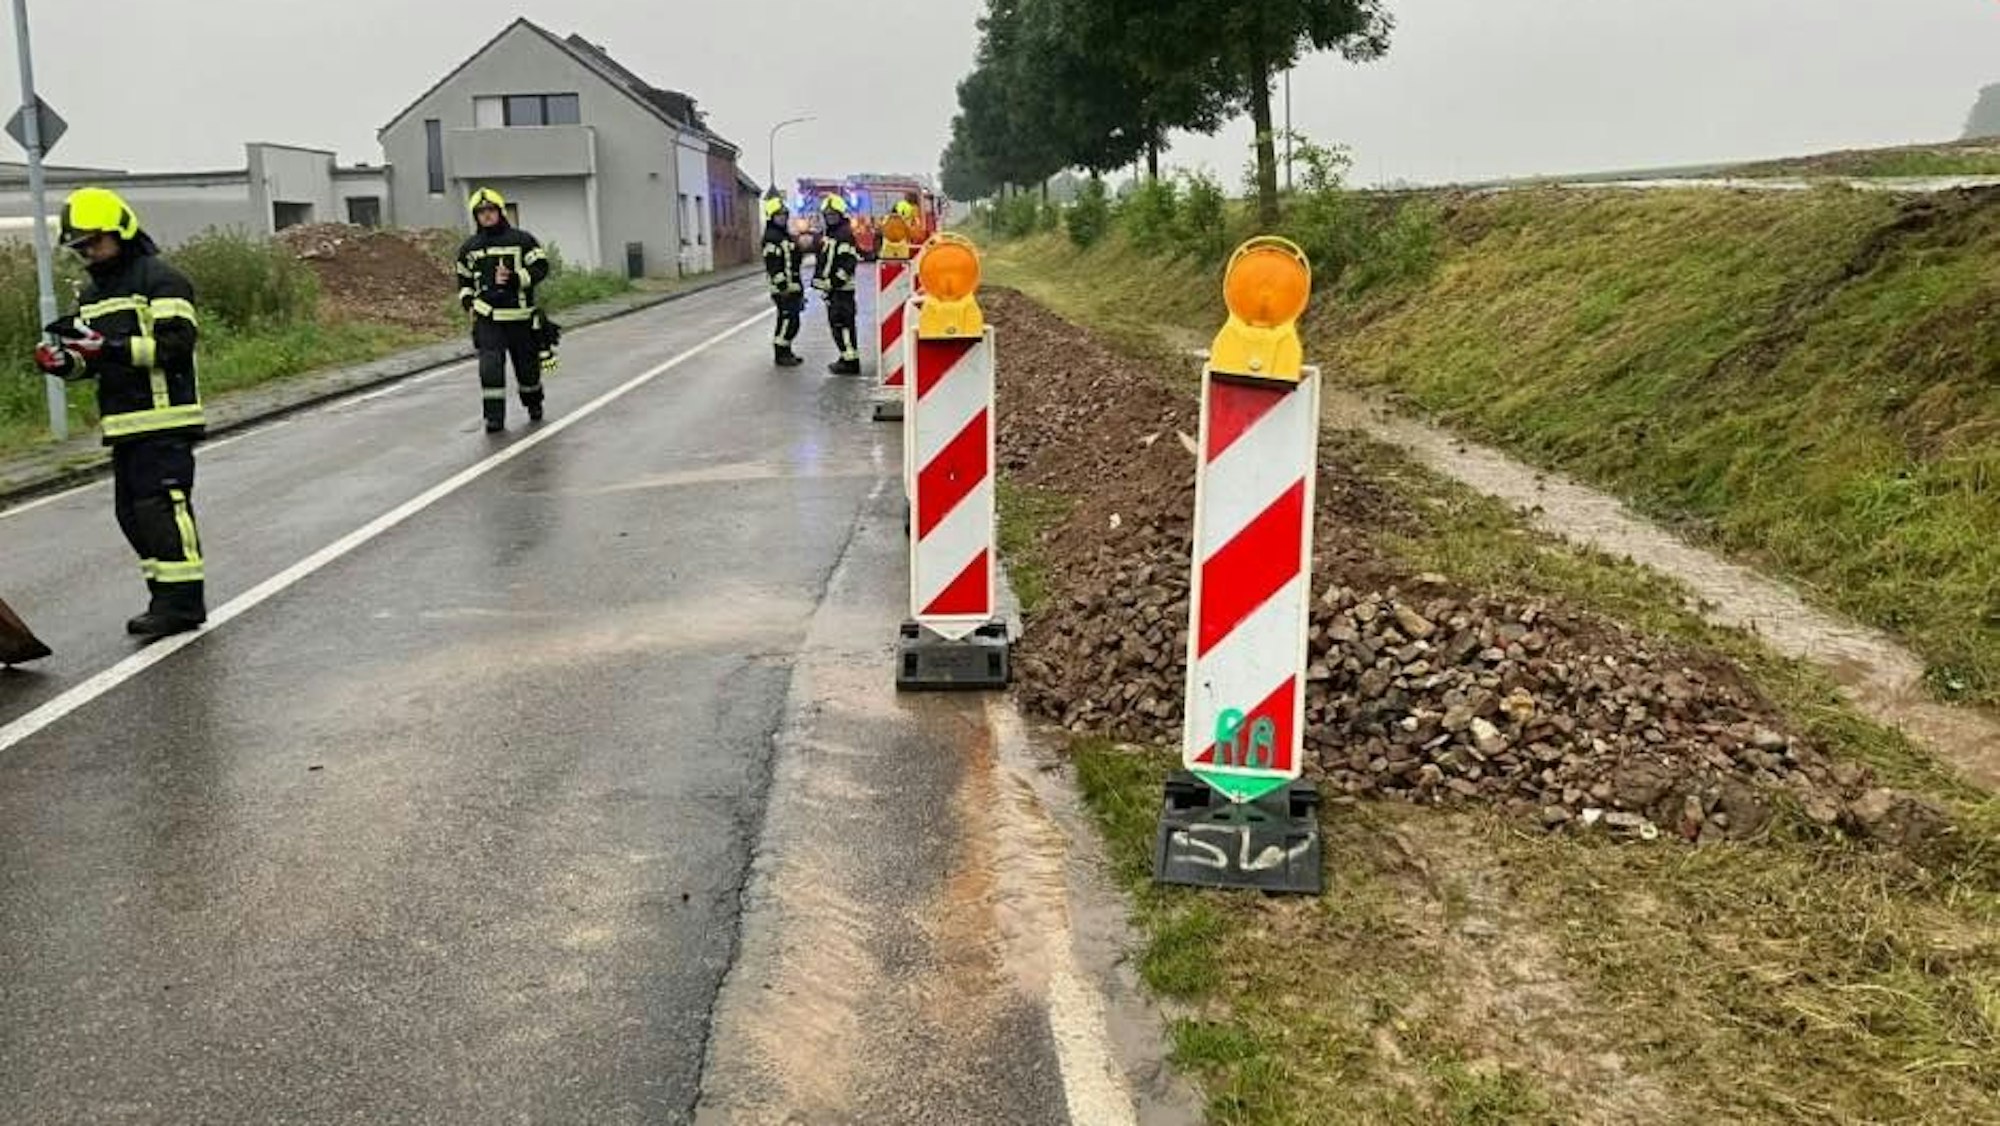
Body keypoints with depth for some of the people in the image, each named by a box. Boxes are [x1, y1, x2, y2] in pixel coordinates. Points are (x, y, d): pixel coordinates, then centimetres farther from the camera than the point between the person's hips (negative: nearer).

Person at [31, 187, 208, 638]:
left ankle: (183, 600, -8)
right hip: (123, 425, 9)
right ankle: (166, 597, 15)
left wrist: (111, 347, -23)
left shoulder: (161, 280, -6)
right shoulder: (91, 293, 21)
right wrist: (64, 359, 1)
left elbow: (176, 344, -17)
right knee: (132, 513, 8)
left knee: (162, 507, -12)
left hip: (164, 419, -9)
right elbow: (90, 362, 23)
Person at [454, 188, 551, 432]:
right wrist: (468, 301, 7)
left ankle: (534, 403, 36)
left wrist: (515, 279, -18)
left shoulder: (522, 240, 2)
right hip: (487, 318, 1)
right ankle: (494, 416, -9)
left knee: (527, 365, 10)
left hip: (520, 315, -1)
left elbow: (541, 267, -5)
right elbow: (464, 280, 24)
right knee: (490, 366, -13)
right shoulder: (469, 248, 13)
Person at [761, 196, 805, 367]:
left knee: (791, 321, 13)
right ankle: (780, 355, -2)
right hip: (783, 288, -10)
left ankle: (786, 352, 23)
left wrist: (800, 286, 25)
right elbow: (773, 264, -19)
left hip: (794, 287, 10)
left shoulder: (787, 235, 19)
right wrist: (782, 284, -24)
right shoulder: (771, 237, -12)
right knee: (787, 321, -8)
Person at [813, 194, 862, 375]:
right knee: (835, 323, 14)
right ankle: (847, 358, 22)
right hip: (831, 287, 11)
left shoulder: (845, 235, -12)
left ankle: (851, 361, -10)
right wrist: (818, 278, 23)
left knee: (843, 323, -12)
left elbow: (848, 262, -20)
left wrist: (835, 281, -22)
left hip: (842, 288, -10)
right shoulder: (828, 235, 19)